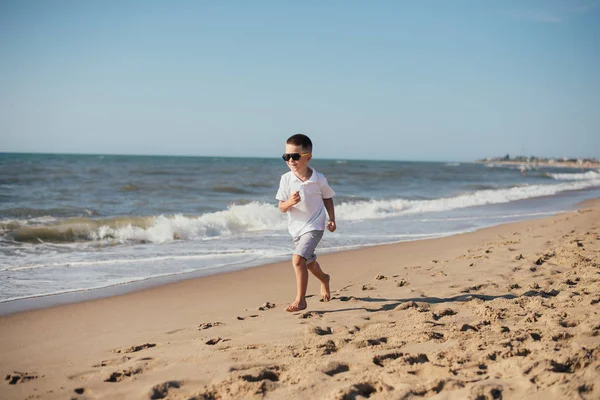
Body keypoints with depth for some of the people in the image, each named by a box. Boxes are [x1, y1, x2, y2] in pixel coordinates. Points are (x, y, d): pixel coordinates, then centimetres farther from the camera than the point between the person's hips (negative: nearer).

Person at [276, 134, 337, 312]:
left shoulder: (319, 179, -13)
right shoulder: (286, 179, -11)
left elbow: (327, 198, 6)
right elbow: (281, 207, -9)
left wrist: (332, 219, 1)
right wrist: (289, 202, -30)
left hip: (314, 226, -4)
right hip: (296, 228, 4)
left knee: (298, 259, -21)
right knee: (309, 261, 25)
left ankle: (300, 299, -10)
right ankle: (324, 279, 57)